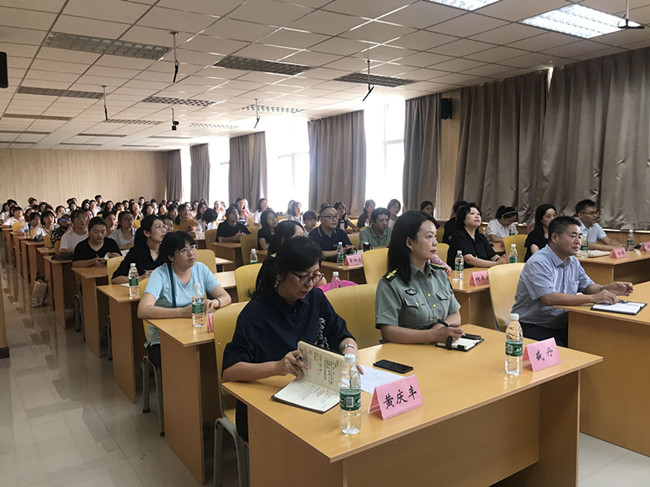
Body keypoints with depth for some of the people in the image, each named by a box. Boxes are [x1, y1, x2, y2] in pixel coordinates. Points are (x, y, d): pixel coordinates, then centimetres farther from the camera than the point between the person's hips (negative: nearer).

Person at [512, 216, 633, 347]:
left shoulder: (573, 262, 11)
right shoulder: (538, 263, -19)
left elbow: (587, 286, 19)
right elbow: (549, 298, -30)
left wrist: (606, 289, -5)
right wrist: (593, 298, -28)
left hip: (562, 325, 8)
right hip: (532, 326, -8)